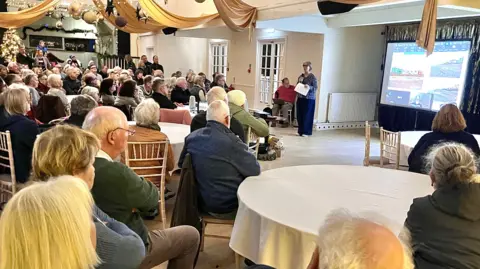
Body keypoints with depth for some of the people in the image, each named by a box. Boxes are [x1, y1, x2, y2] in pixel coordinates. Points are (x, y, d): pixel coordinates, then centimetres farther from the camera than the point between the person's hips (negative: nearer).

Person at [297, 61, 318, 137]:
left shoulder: (313, 77, -6)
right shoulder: (301, 76, 12)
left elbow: (315, 87, -10)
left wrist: (309, 87, -27)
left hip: (309, 98, -6)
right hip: (300, 98, 6)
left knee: (307, 115, -3)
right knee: (299, 115, 6)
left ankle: (306, 132, 4)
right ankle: (300, 131, 16)